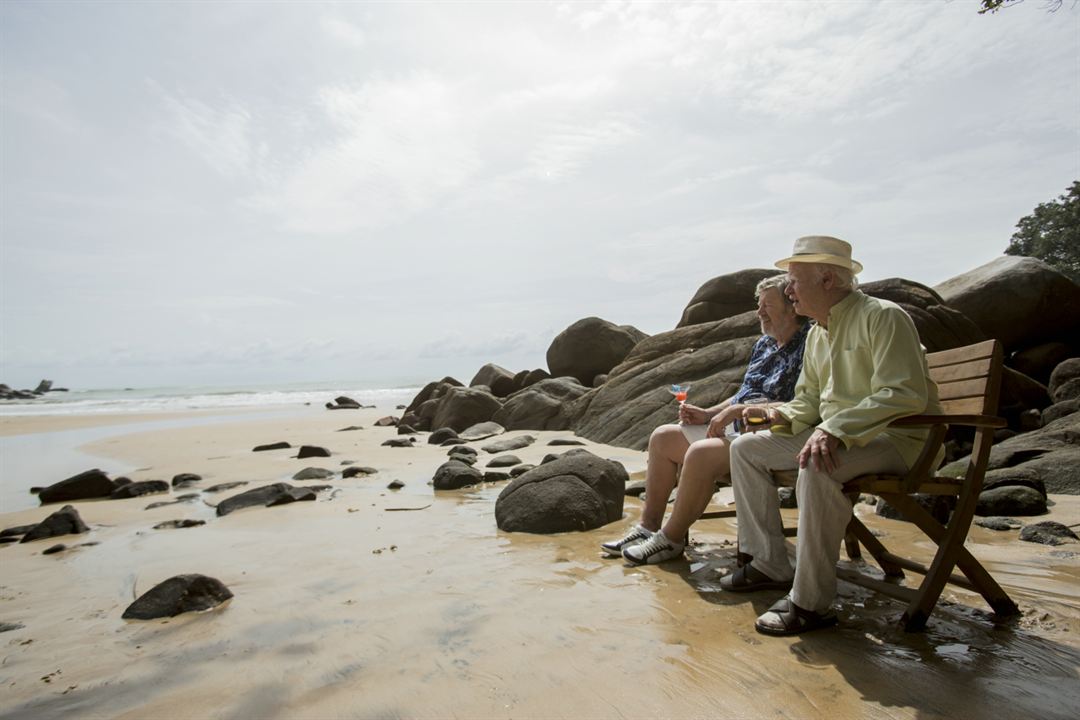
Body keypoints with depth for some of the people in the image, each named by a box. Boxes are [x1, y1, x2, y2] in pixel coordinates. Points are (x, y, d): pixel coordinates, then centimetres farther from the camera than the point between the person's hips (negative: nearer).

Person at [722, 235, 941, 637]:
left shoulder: (883, 317, -13)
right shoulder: (817, 334, 13)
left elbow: (905, 395, -25)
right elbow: (808, 397, 20)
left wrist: (835, 429, -34)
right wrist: (788, 417, -3)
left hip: (899, 438, -9)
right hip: (835, 434, 9)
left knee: (817, 465, -39)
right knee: (745, 447, 2)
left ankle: (811, 603, -26)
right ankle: (771, 565, 6)